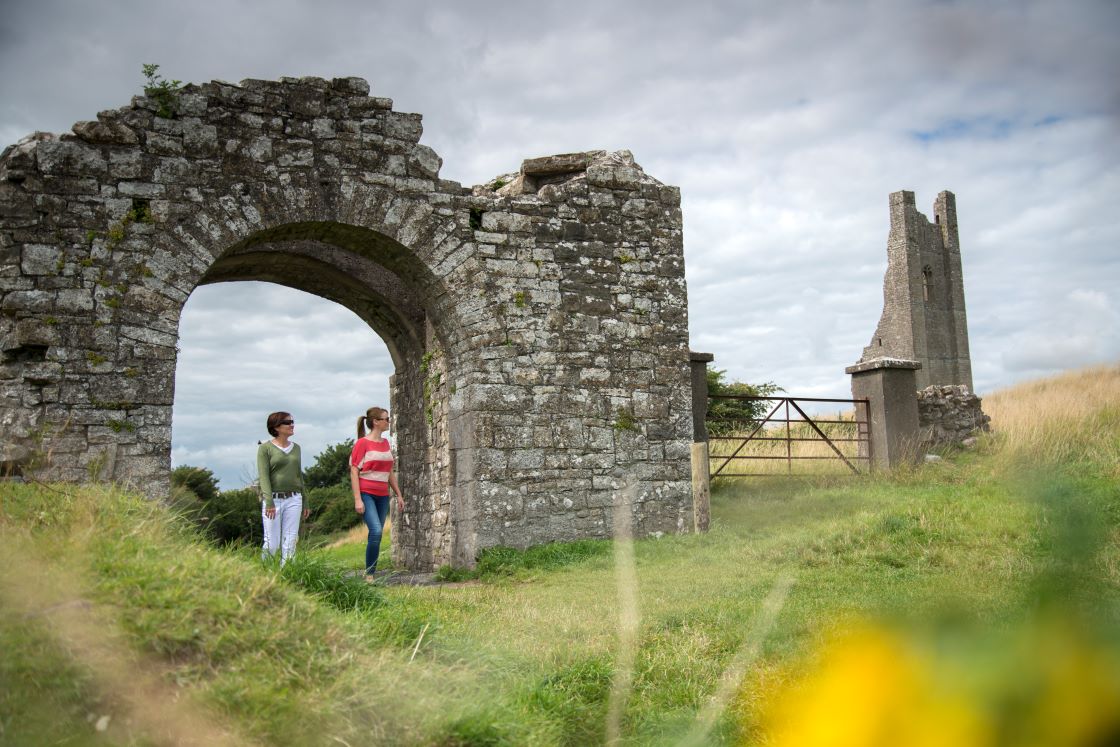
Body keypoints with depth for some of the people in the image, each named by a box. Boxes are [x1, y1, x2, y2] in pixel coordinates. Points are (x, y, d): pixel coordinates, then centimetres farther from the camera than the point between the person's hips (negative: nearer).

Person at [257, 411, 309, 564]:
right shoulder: (265, 448, -3)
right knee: (272, 544, -2)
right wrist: (269, 502, -20)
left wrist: (304, 503, 17)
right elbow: (264, 477, -10)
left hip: (293, 500, 4)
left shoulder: (296, 447, 13)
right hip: (273, 499, -4)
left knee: (290, 542, 4)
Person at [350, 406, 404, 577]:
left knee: (376, 534, 5)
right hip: (366, 494, -6)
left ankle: (372, 573, 11)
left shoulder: (386, 442, 14)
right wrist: (357, 499, -15)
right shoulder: (362, 443, -6)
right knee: (376, 531, -19)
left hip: (382, 496, 7)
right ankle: (369, 573, -9)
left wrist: (399, 495, 17)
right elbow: (354, 472, -9)